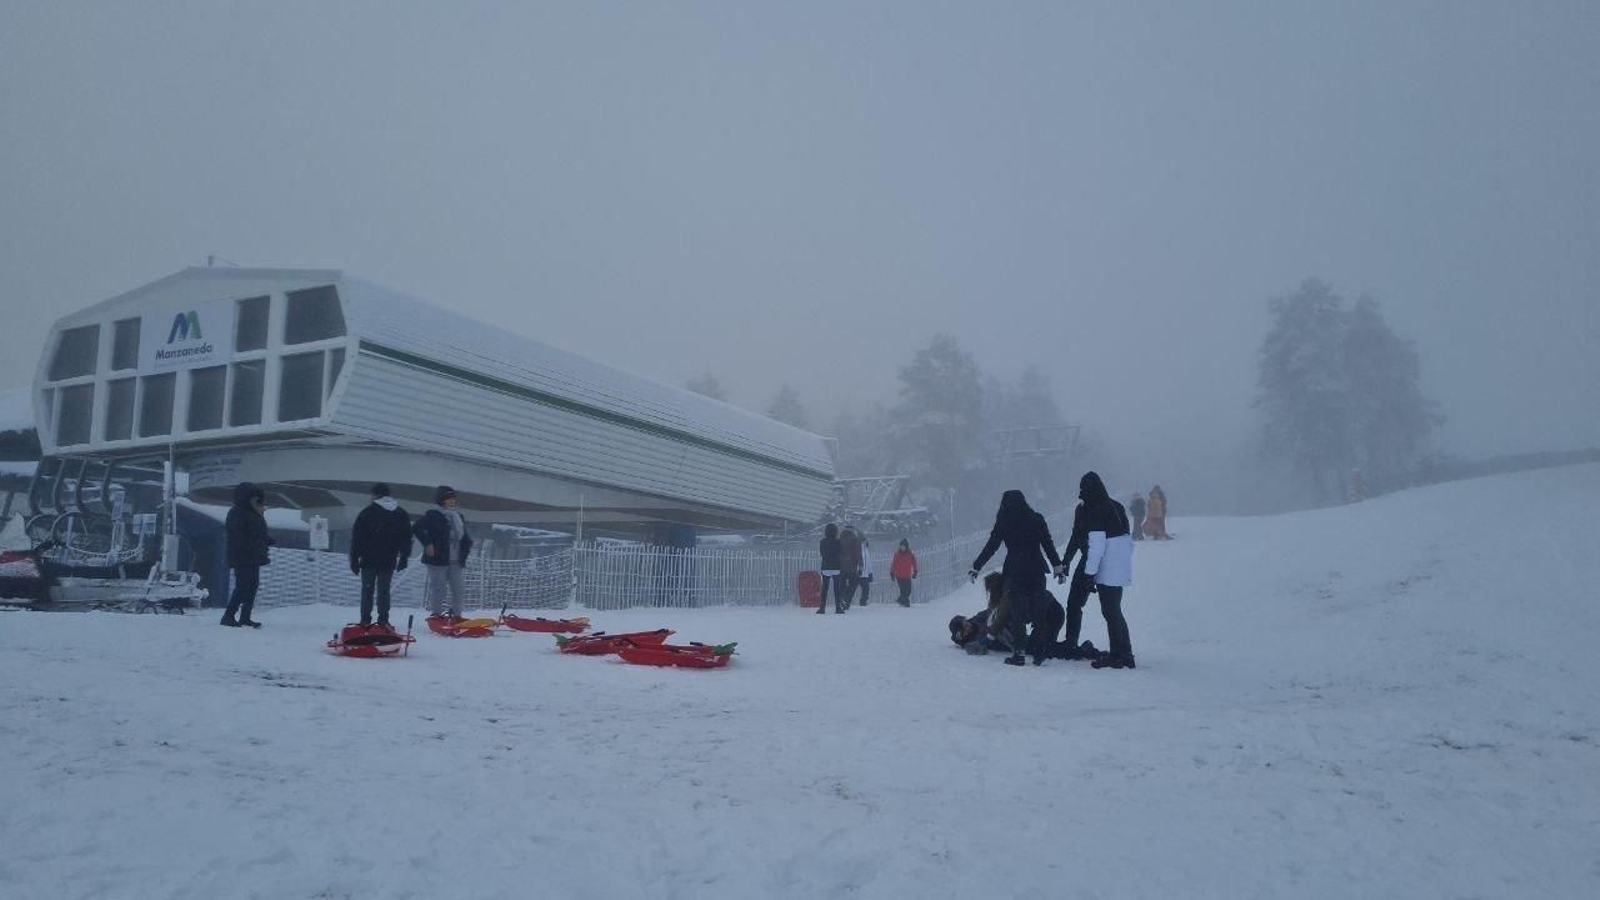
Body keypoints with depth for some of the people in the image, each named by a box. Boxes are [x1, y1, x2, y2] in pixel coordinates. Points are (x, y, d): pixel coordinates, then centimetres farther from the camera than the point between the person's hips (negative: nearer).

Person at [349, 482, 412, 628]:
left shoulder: (367, 512, -4)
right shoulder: (401, 514, 8)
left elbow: (356, 538, -4)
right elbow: (407, 538, 12)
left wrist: (354, 560, 1)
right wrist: (404, 559, 17)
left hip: (369, 560, -3)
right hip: (389, 561, 3)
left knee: (367, 590, 6)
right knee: (384, 590, 8)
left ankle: (365, 621, 4)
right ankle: (383, 621, 3)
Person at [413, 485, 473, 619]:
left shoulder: (458, 516, 16)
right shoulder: (433, 515, -6)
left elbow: (464, 535, 26)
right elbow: (416, 528, -10)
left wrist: (467, 545, 9)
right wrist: (427, 544, -13)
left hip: (455, 560, 7)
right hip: (438, 559, -6)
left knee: (459, 588, 8)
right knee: (438, 588, -1)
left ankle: (456, 615, 20)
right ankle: (436, 615, 10)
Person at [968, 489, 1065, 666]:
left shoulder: (1004, 522, 0)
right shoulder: (1037, 519, 5)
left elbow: (991, 547, 2)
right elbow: (1049, 545, 5)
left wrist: (976, 566, 10)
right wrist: (1057, 566, 15)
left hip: (1015, 572, -2)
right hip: (1037, 570, 2)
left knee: (1016, 613, 2)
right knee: (1038, 612, 8)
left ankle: (1018, 653, -1)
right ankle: (1040, 652, 7)